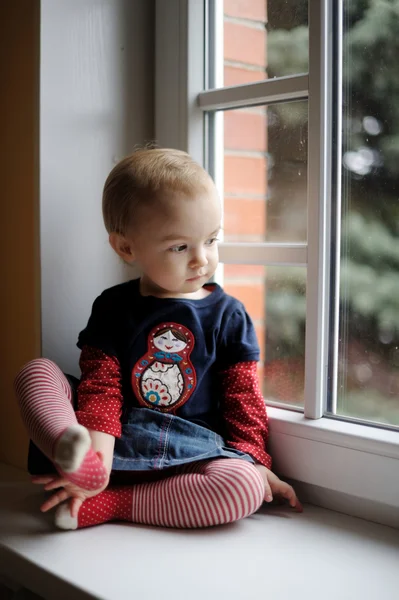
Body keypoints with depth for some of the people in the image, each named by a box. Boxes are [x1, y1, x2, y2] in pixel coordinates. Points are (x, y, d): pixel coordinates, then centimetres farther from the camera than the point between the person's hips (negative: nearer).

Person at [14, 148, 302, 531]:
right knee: (37, 371, -13)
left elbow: (243, 397, 5)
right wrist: (96, 456, -21)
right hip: (114, 446, 1)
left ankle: (104, 505, -27)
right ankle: (80, 462, -40)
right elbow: (101, 387, -5)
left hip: (189, 456, 0)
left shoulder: (227, 315, 4)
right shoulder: (113, 308, 4)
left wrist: (254, 461, -4)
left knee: (246, 487, -32)